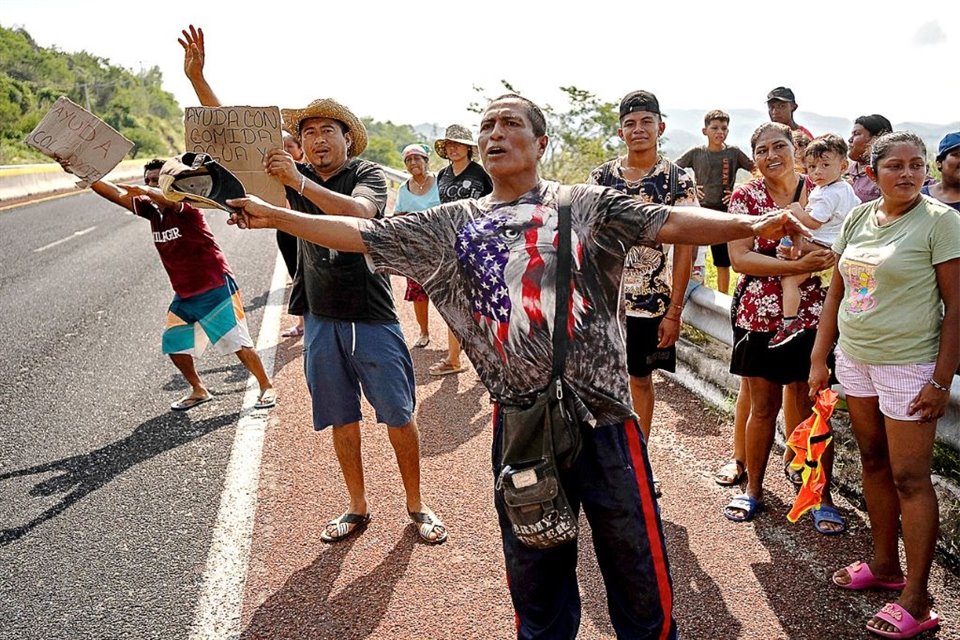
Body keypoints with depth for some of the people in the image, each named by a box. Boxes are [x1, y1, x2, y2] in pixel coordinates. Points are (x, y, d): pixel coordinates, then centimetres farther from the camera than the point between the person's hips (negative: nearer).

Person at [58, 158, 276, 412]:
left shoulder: (184, 207, -16)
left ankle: (267, 387, 12)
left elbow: (169, 198, -39)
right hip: (185, 296, 8)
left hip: (216, 290, -8)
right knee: (174, 343, 9)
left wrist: (141, 190, -60)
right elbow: (116, 195, -4)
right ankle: (198, 391, 29)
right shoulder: (151, 210, 4)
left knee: (238, 343, -4)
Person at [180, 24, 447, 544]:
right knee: (342, 420, 12)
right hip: (320, 320, 4)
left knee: (398, 417, 4)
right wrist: (196, 76, 0)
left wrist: (299, 183, -33)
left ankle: (416, 506, 21)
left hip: (372, 319, -4)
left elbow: (359, 214, -28)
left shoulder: (368, 175, -5)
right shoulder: (295, 175, 7)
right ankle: (358, 509, 27)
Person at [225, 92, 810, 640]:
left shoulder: (586, 205, 2)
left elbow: (669, 222, -9)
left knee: (639, 572, 11)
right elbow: (362, 233, 9)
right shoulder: (457, 224, 9)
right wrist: (274, 215, 6)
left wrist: (749, 225, -25)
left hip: (603, 419, -2)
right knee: (535, 578, 19)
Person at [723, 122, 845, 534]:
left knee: (813, 408, 5)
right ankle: (753, 489, 27)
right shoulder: (745, 196, -1)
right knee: (763, 407, 10)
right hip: (759, 315, 0)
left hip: (811, 316, 1)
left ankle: (821, 497, 20)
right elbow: (739, 258, -12)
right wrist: (799, 265, -22)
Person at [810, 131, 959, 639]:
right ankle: (884, 564, 33)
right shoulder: (859, 217, 7)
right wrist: (819, 359, 8)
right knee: (873, 462, 16)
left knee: (909, 478, 0)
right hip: (855, 359, 6)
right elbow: (836, 294, 11)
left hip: (908, 365, -6)